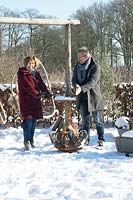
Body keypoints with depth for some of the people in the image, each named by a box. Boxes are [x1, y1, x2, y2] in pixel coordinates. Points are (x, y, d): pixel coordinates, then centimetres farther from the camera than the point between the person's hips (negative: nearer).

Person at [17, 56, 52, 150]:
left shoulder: (36, 73, 15)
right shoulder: (22, 74, -7)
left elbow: (41, 84, 4)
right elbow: (28, 86, -18)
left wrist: (47, 93, -13)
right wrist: (37, 94, -28)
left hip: (35, 100, 7)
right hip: (26, 100, -7)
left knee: (34, 120, 9)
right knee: (28, 120, -11)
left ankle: (31, 140, 21)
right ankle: (27, 141, -2)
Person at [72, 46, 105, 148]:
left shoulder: (95, 67, -11)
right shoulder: (77, 66, 6)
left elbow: (92, 81, -21)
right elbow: (74, 79, 3)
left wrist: (82, 88, -35)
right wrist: (76, 86, -21)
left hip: (93, 96, -5)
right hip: (82, 97, 5)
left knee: (97, 120, 2)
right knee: (85, 120, 10)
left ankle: (101, 139, 13)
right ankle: (86, 140, 18)